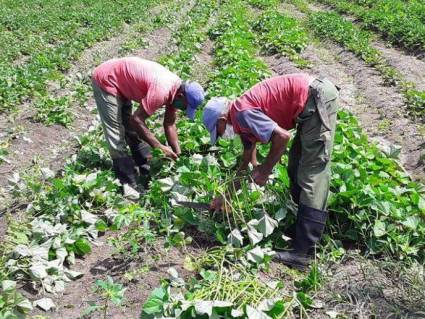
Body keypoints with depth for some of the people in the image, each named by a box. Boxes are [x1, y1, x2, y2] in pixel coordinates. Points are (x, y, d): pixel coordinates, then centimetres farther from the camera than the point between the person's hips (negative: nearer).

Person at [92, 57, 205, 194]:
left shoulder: (176, 88, -4)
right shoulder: (161, 91, -33)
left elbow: (169, 124, 5)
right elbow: (137, 120, -28)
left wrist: (177, 154, 4)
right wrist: (160, 147, -22)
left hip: (121, 83, 9)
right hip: (106, 80, -9)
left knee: (132, 130, 15)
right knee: (117, 135, -9)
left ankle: (149, 172, 25)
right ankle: (130, 186, -3)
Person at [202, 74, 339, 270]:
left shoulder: (242, 113, -12)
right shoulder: (243, 120, 17)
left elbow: (282, 136, -22)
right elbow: (246, 165, 26)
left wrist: (265, 170, -8)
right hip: (314, 98, 10)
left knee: (312, 175, -12)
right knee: (296, 168, 17)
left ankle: (302, 253, -11)